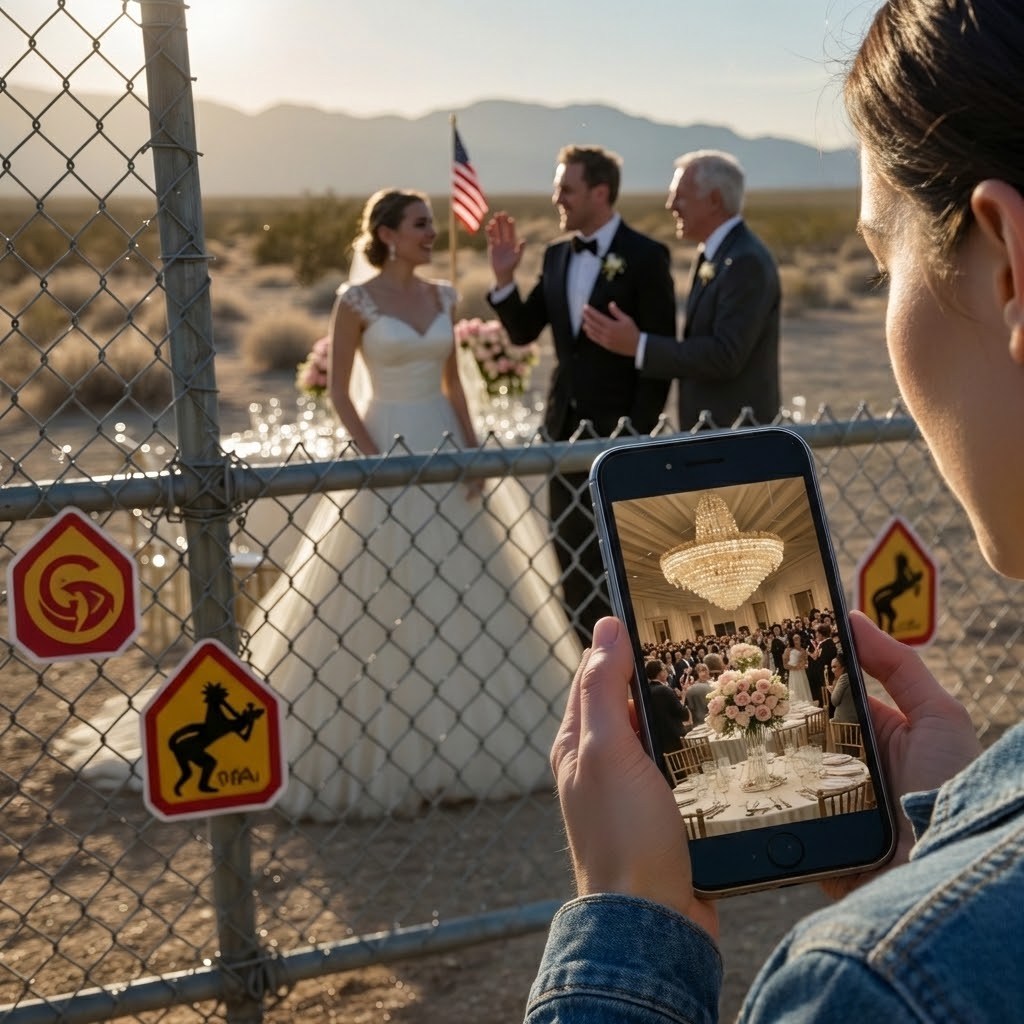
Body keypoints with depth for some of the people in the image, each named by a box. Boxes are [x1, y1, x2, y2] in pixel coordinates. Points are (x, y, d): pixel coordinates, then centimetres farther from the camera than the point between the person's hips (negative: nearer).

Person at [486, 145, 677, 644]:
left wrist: (637, 431, -15)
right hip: (566, 426, 6)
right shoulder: (556, 256, 10)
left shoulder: (645, 256, -8)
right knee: (575, 563, 10)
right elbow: (523, 330, 10)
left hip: (619, 429, -6)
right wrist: (504, 279, -6)